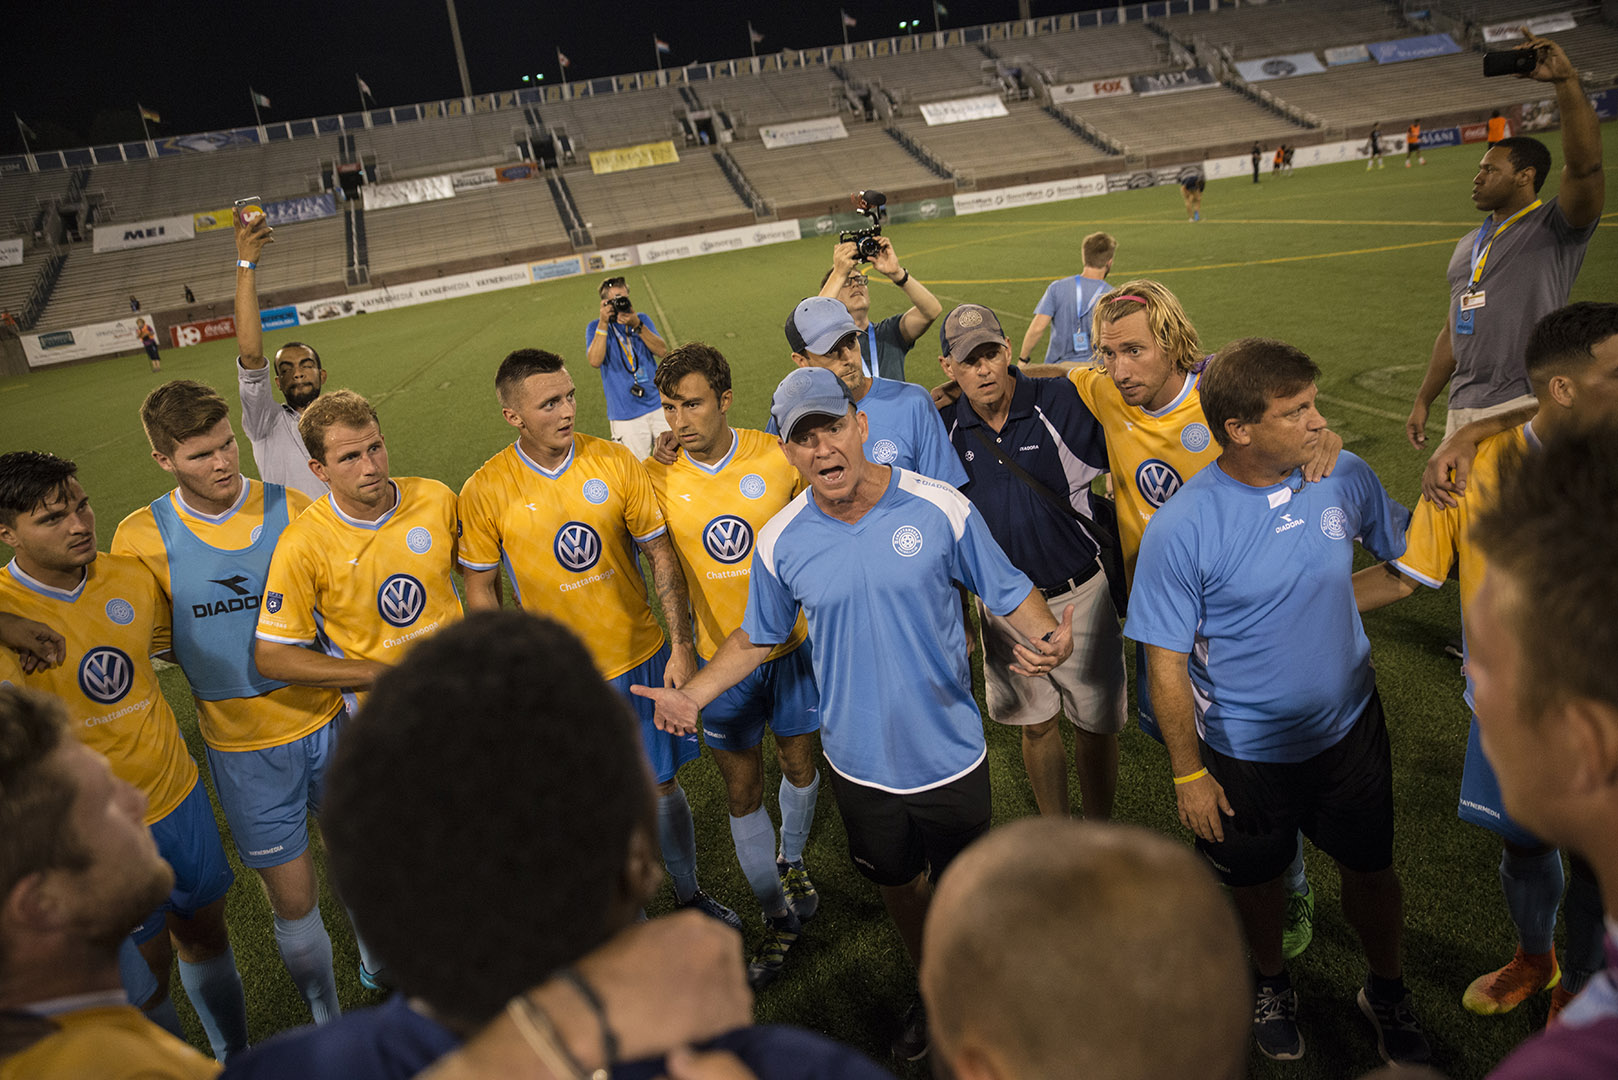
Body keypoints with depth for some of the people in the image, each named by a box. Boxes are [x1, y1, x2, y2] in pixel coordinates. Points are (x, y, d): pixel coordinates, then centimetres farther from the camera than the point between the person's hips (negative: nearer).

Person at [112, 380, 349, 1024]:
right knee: (293, 899, 6)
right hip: (241, 745, -1)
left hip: (326, 719, 1)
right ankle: (329, 1024, 30)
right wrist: (213, 664, -5)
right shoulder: (141, 539, -9)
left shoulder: (292, 510, -7)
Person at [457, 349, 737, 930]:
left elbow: (661, 553, -2)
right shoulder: (485, 491, -12)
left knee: (662, 785, 14)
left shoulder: (615, 460, -8)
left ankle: (689, 892, 38)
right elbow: (480, 589, -2)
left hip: (642, 657, 1)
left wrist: (681, 644, -7)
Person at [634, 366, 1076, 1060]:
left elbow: (1009, 592, -7)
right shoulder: (780, 542, -11)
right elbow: (758, 637, 5)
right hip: (860, 762, 2)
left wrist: (1049, 638, -27)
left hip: (950, 755, -2)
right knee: (896, 884, 24)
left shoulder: (940, 508, -16)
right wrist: (691, 695, -5)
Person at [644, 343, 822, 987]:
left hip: (794, 643, 0)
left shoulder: (777, 458, -12)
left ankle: (792, 861, 47)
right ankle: (779, 917, 27)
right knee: (742, 792, 7)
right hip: (721, 656, 0)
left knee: (799, 765, 17)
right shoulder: (658, 478, -11)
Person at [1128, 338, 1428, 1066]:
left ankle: (1387, 992, 50)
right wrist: (1188, 774, -12)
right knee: (1257, 877, 20)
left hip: (1348, 726, 3)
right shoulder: (1180, 528, -25)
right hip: (1243, 751, -3)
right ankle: (1272, 984, 51)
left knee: (1370, 868, 20)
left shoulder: (1344, 476, -12)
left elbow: (1409, 549, 10)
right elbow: (1166, 664, -17)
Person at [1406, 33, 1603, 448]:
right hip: (1463, 411, 7)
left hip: (1524, 409, -7)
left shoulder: (1556, 227, -2)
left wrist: (1566, 81, -33)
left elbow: (1584, 166, -24)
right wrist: (1423, 402, 21)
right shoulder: (1469, 244, 21)